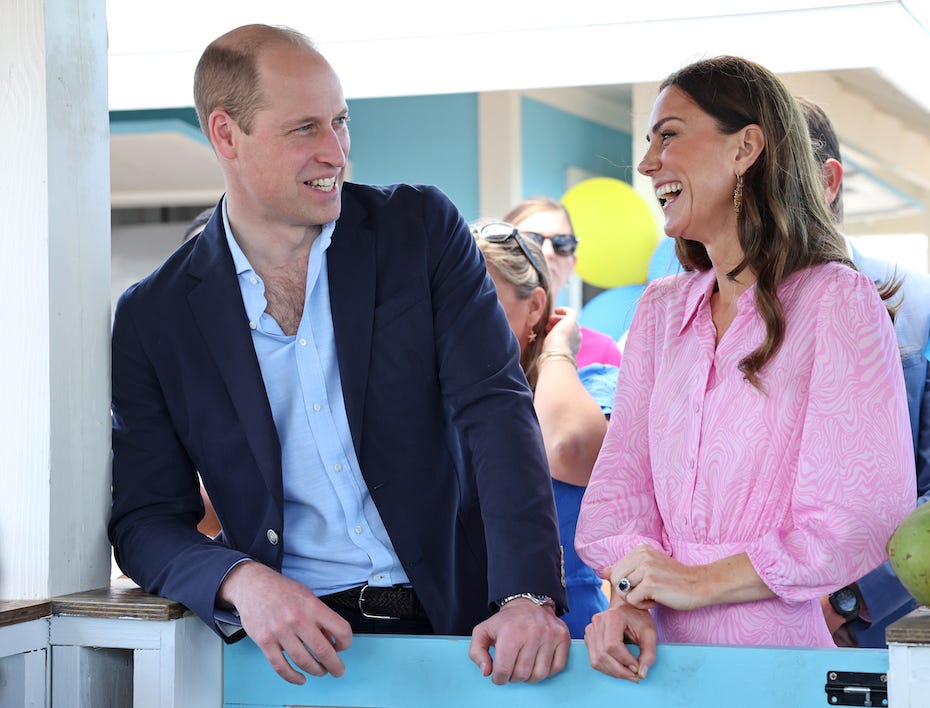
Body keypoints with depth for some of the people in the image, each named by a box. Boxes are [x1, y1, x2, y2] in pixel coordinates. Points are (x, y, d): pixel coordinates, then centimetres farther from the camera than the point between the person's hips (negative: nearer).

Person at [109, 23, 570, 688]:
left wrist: (529, 596, -20)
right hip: (293, 644, 1)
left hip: (454, 621, -1)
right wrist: (241, 582, -20)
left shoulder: (422, 228, 2)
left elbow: (497, 409, -6)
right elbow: (147, 521, 3)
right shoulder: (152, 320, 1)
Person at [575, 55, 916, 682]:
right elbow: (624, 473, 9)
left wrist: (700, 581, -12)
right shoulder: (661, 310, 14)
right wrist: (627, 599, -9)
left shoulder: (837, 302, -5)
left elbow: (868, 516, -12)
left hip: (785, 647, -5)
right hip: (666, 647, 5)